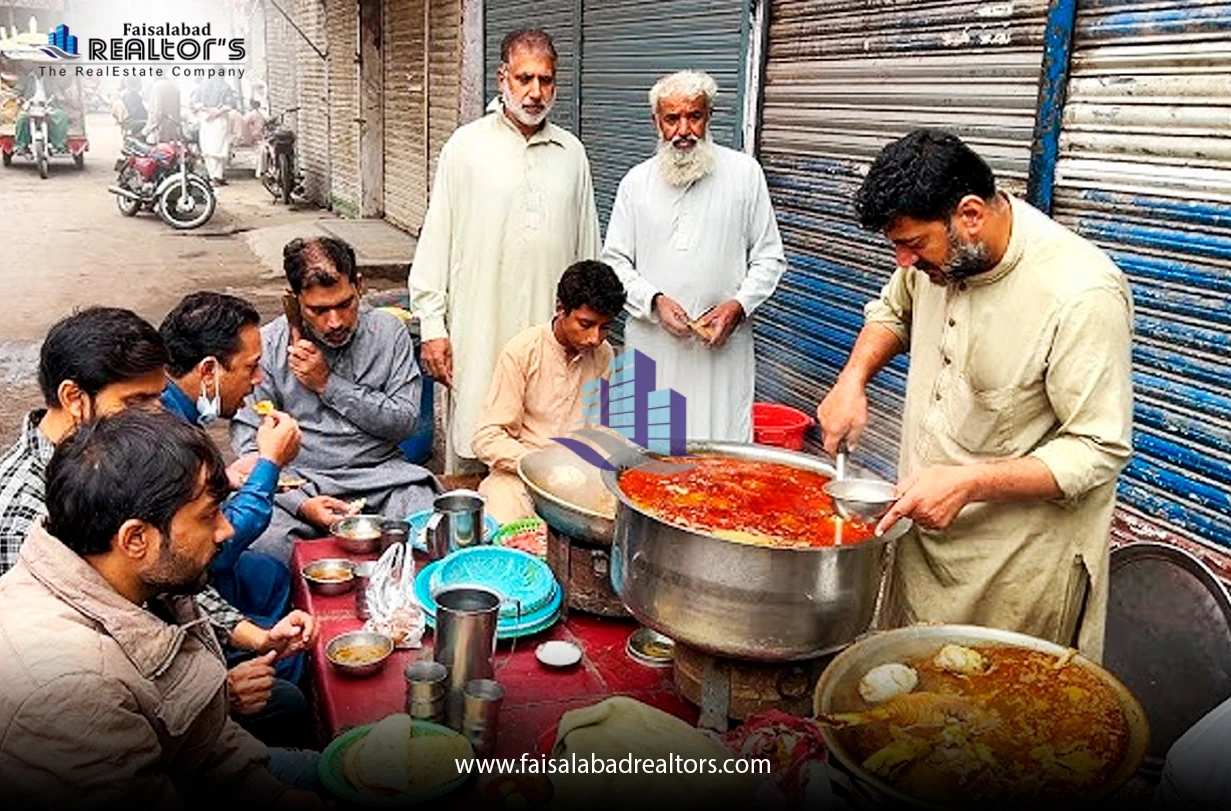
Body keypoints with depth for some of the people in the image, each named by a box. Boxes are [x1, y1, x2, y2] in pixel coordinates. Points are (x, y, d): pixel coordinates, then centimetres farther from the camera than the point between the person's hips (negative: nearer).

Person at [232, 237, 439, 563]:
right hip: (298, 484, -1)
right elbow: (249, 444, -3)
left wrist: (328, 384, -9)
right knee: (264, 543, -32)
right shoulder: (267, 345, 0)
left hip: (381, 475, 1)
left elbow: (405, 422, -2)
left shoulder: (388, 331, 4)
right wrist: (301, 503, -18)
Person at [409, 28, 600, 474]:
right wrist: (432, 325, -5)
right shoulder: (466, 146, 1)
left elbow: (587, 249, 15)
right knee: (472, 452, 5)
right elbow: (435, 241, 0)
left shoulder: (572, 153, 10)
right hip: (479, 334, -2)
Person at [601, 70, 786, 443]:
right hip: (652, 346, 1)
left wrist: (738, 305, -10)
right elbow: (615, 262, 8)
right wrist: (654, 301, -9)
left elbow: (769, 258, 7)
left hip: (722, 346, -1)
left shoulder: (744, 173, 5)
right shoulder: (636, 182, 8)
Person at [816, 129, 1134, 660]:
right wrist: (853, 378, 2)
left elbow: (1100, 451, -20)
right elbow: (893, 311, 20)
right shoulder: (939, 253, -3)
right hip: (924, 539, 7)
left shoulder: (1081, 294, -24)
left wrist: (967, 483, -27)